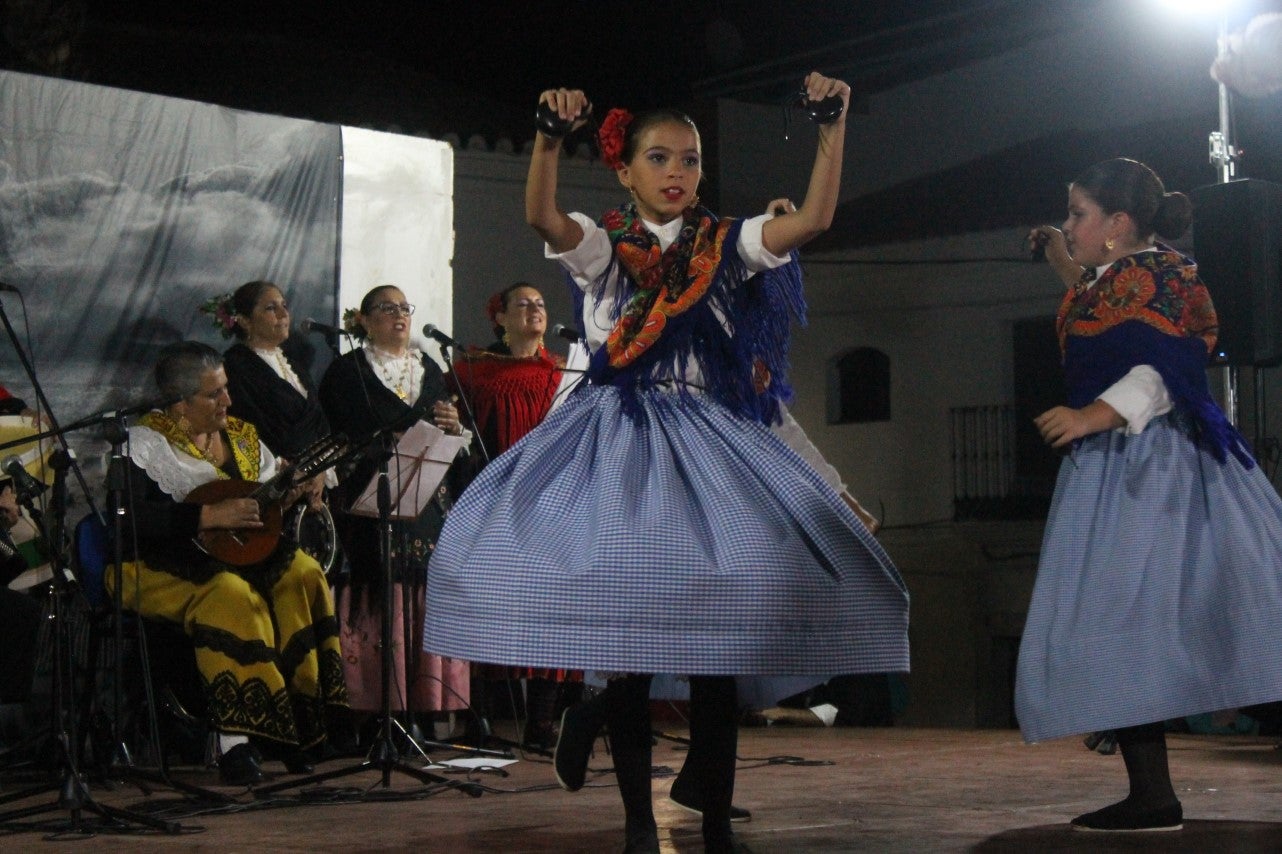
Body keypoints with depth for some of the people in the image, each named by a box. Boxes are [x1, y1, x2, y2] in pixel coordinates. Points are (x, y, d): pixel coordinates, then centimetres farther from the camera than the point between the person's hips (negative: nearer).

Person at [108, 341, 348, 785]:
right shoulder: (144, 442, -5)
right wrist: (208, 516, -25)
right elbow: (130, 516, -20)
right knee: (230, 595, -36)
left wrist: (297, 490, -4)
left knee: (302, 575, -21)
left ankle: (300, 722, -21)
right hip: (161, 565, -6)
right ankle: (236, 741, -37)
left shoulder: (241, 435, 15)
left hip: (237, 553, 6)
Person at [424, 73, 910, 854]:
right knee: (622, 637, -4)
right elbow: (542, 217, -19)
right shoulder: (604, 247, 3)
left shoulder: (726, 246, 8)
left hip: (708, 438, 2)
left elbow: (814, 217, -7)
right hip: (619, 437, -1)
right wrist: (551, 138, -35)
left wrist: (833, 129, -17)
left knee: (718, 641, -3)